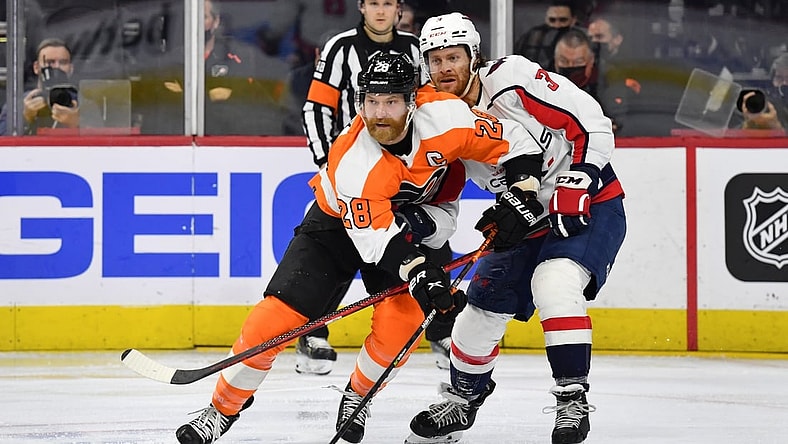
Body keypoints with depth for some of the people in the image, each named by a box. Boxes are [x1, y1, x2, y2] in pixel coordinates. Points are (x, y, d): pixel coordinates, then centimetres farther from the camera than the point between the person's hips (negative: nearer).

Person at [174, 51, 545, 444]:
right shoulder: (351, 161, -35)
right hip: (338, 221, -2)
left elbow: (512, 141, -17)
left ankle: (357, 397, 8)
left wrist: (520, 192, -28)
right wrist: (418, 272, -44)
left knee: (402, 317, -20)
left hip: (413, 221, 2)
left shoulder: (443, 117, -29)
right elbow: (374, 235, -33)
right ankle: (222, 409, 3)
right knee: (277, 315, -12)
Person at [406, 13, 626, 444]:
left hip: (590, 204, -7)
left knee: (552, 283, -31)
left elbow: (592, 123, -21)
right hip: (528, 218, 7)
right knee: (482, 307, 9)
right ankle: (463, 396, 34)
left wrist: (576, 185, -25)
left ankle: (572, 397, -22)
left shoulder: (513, 79, -22)